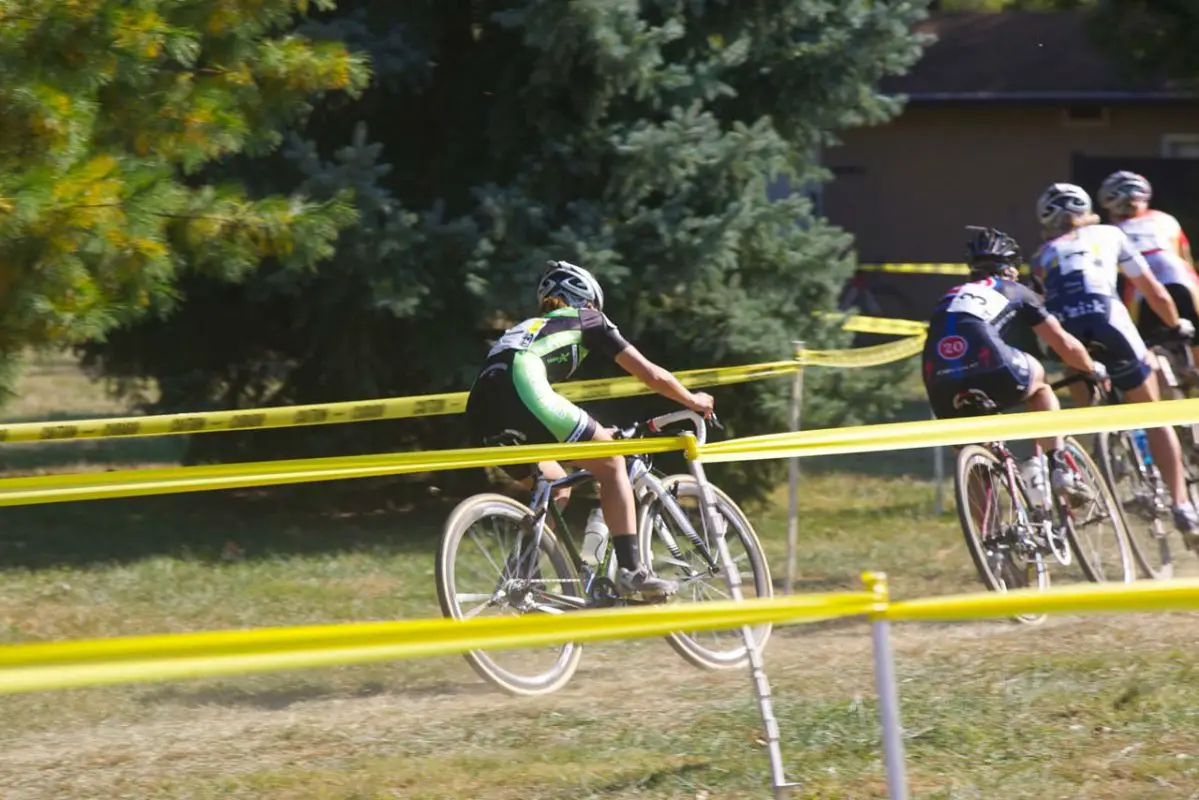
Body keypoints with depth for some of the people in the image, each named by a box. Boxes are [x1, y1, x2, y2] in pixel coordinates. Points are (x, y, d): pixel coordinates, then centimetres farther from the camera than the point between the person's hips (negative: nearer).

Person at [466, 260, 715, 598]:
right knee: (611, 462, 9)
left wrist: (594, 434, 60)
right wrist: (693, 401, 42)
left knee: (557, 489, 27)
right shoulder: (586, 320, 24)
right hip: (523, 392, -7)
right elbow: (651, 374, 25)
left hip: (481, 417, 7)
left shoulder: (527, 329, 40)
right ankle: (630, 570, -1)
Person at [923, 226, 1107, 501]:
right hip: (989, 372, -3)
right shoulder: (1015, 292, 25)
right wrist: (1094, 370, 46)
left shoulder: (950, 299, 36)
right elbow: (1065, 345, 27)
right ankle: (1058, 466, 16)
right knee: (1037, 381, 29)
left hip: (942, 388, 3)